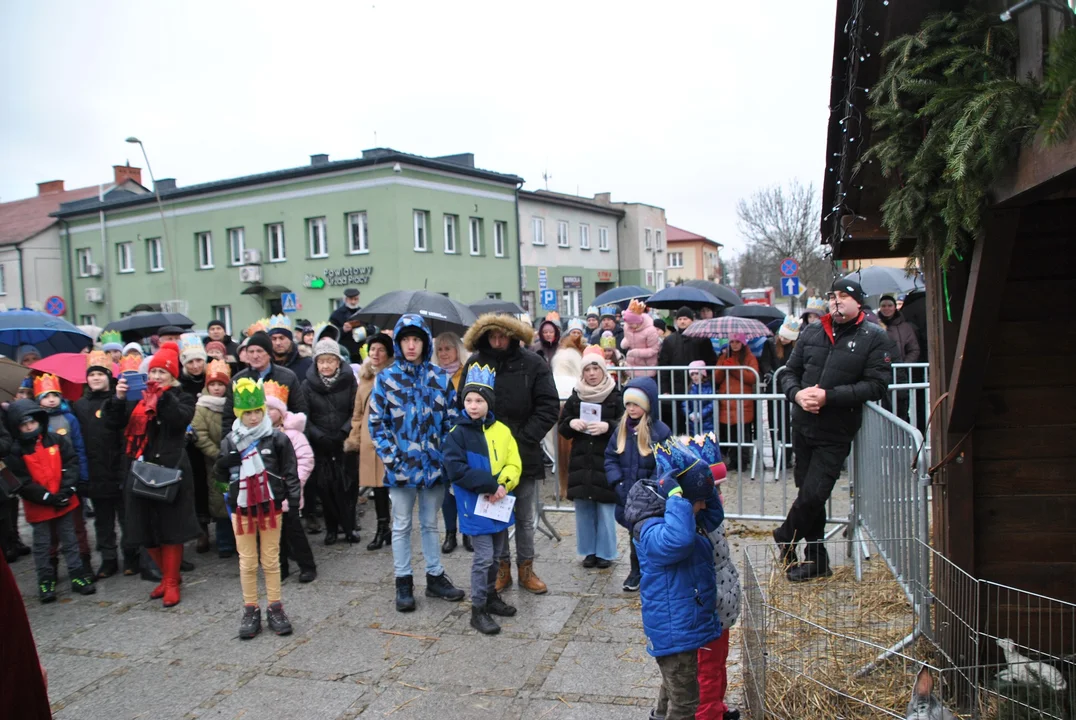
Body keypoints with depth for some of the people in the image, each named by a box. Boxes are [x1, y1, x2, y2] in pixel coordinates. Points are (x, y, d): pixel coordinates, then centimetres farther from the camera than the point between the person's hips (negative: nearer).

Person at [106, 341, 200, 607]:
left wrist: (162, 396, -25)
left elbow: (180, 419, -18)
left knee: (170, 526, -1)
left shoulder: (182, 398, 3)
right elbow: (115, 423, 2)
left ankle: (172, 582, 11)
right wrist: (119, 398, -12)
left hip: (170, 469, -4)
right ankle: (168, 575, 26)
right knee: (146, 527, 9)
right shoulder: (137, 399, 13)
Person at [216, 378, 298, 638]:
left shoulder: (277, 439, -6)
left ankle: (275, 608, 19)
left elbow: (290, 472, -4)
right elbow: (221, 476, 1)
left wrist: (292, 498, -13)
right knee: (247, 562, 9)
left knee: (271, 561, 9)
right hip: (241, 509, 2)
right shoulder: (230, 442, 1)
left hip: (270, 507, -1)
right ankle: (251, 610, 20)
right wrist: (229, 458, -17)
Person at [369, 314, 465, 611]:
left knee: (430, 523, 16)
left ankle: (435, 576, 28)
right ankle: (403, 583, 22)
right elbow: (377, 424, -4)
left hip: (434, 465, 2)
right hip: (402, 467, -1)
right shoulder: (385, 378, -3)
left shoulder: (440, 377, 1)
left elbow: (451, 420, 4)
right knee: (401, 526, 10)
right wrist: (391, 460, -11)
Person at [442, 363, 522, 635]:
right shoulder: (458, 434, -11)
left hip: (498, 502, 5)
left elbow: (514, 464, 3)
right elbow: (456, 470, -19)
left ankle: (491, 596, 36)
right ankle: (478, 610, 10)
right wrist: (490, 484, -21)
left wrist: (503, 484, -17)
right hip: (474, 505, -5)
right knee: (483, 556, -4)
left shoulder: (502, 430, 2)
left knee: (497, 553, 17)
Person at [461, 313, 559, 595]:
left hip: (524, 454, -1)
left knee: (525, 518, 12)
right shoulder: (475, 363, -3)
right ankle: (502, 567, 28)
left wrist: (524, 437, -13)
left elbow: (549, 407, -7)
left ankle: (526, 568, 29)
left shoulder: (532, 364, -7)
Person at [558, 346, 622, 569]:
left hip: (606, 461, -3)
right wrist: (572, 423, -10)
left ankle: (605, 553, 16)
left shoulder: (615, 396, -3)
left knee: (605, 510, 2)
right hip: (581, 461, 3)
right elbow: (562, 427, 11)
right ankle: (589, 551, 22)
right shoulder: (575, 397, 7)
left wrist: (607, 427, -20)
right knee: (583, 508, 8)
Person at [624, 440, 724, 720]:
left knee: (674, 689, 29)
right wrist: (675, 494, -41)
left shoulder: (679, 516, 4)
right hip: (674, 630, -10)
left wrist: (704, 487, -2)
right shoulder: (651, 532, -28)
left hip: (687, 623, 10)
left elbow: (716, 515, 16)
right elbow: (678, 540, -49)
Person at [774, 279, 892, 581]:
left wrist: (829, 396, -20)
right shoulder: (812, 332, 9)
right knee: (809, 492, 11)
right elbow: (790, 371, 13)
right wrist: (797, 393, -10)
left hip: (836, 433, -4)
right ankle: (816, 559, 26)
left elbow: (876, 385, -12)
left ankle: (785, 539, 21)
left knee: (813, 494, -7)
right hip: (803, 426, 4)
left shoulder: (875, 338, -4)